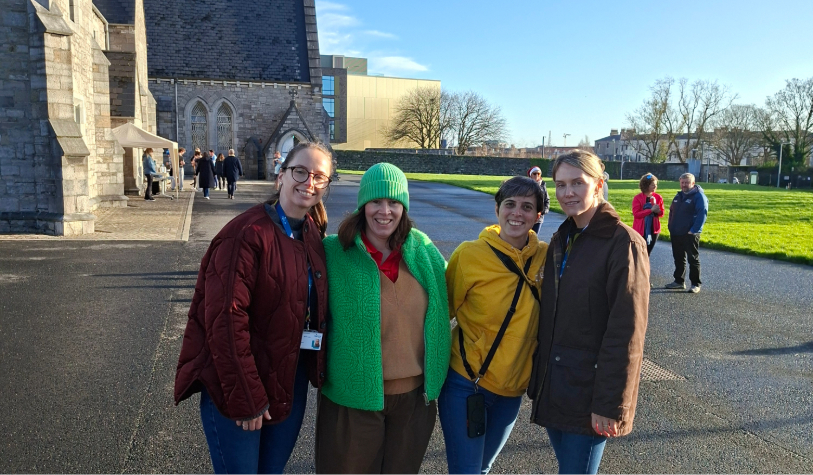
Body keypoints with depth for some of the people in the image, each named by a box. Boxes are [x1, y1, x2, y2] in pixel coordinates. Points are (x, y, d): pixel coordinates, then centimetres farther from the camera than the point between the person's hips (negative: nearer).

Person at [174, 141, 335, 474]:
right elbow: (226, 320, -23)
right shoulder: (248, 234, -20)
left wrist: (316, 371, 3)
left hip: (291, 381, 7)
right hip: (237, 387, -7)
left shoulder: (313, 232, 4)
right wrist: (245, 399, -20)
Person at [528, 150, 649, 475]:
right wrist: (538, 380, 11)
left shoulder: (624, 243, -14)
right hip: (553, 387, 7)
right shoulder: (561, 240, 9)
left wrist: (610, 404, -18)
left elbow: (626, 334, -17)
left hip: (590, 393, -7)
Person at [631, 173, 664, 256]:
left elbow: (661, 213, 8)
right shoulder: (638, 198, -10)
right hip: (640, 230, -3)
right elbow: (636, 214, -17)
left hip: (653, 230, 3)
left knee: (647, 253, 12)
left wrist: (658, 211, -17)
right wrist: (651, 210, -24)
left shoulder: (658, 197, 1)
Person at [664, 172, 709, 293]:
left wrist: (694, 230, -21)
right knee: (678, 259, 14)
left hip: (690, 234, -7)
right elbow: (671, 212, 20)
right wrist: (671, 228, 11)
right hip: (676, 234, 7)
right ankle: (679, 281, 24)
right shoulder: (678, 196, 15)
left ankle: (696, 284, 6)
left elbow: (702, 214, -17)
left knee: (693, 259, 0)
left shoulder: (699, 196, -9)